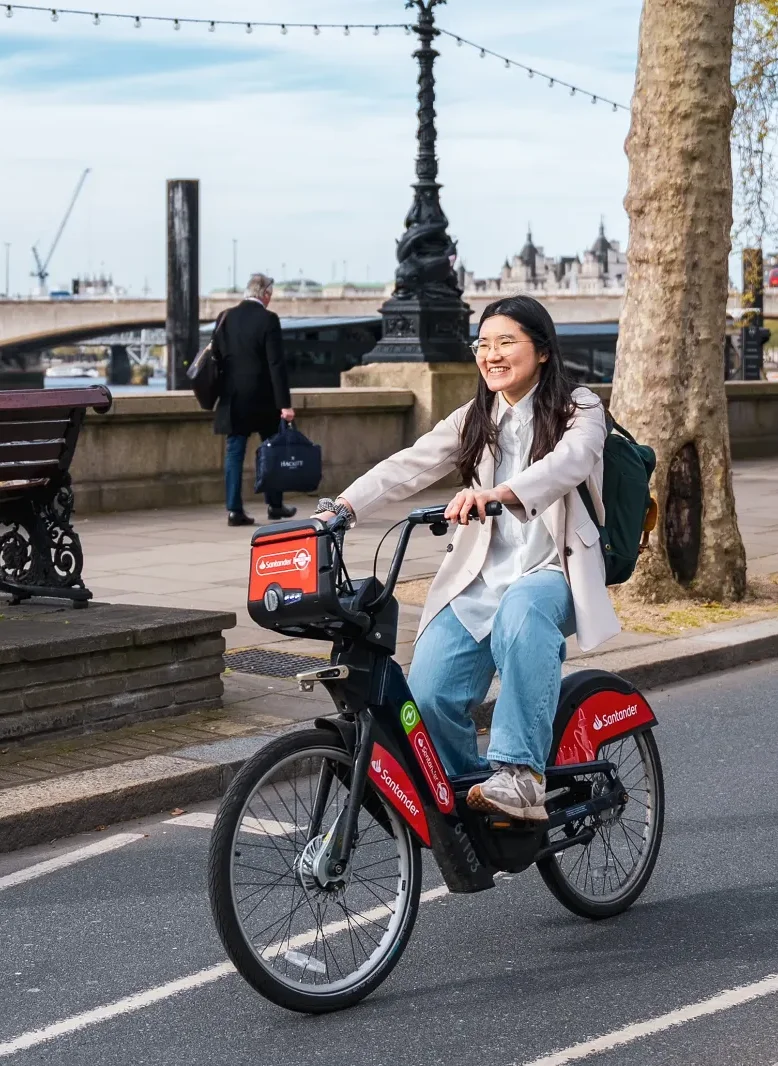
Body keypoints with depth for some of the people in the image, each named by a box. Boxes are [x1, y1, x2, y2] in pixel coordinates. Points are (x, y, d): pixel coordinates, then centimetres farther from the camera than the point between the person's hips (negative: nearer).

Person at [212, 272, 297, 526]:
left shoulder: (226, 318, 3)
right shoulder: (268, 319, -11)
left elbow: (216, 357, 7)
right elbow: (276, 364, -14)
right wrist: (284, 403, -12)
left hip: (233, 399, 4)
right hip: (263, 399, -3)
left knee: (234, 453, 5)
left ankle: (234, 510, 1)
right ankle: (274, 505, 19)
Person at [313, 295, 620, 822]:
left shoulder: (579, 411, 3)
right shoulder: (473, 422, 17)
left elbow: (568, 462, -21)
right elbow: (407, 467, 4)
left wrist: (497, 493, -40)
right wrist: (342, 507, -15)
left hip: (551, 574, -4)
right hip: (477, 581, 4)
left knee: (520, 614, -40)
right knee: (427, 694, -19)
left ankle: (520, 776, -41)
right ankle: (462, 796, 7)